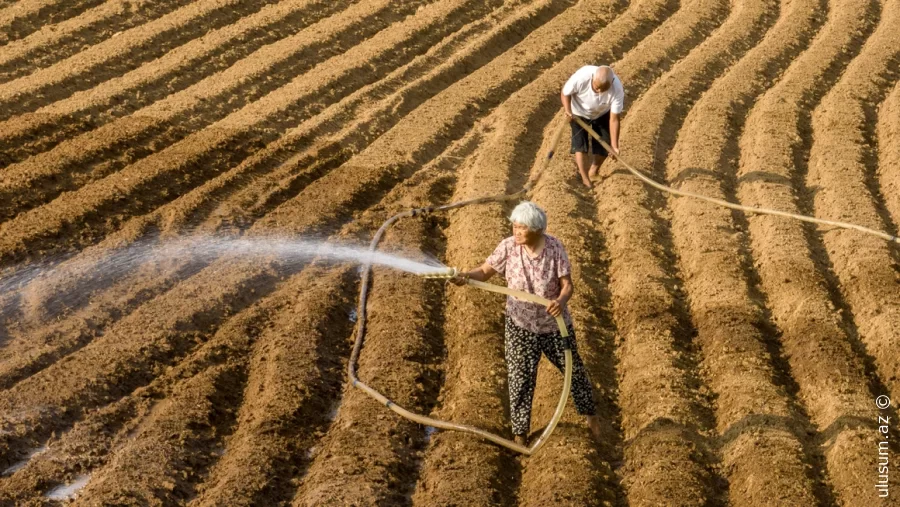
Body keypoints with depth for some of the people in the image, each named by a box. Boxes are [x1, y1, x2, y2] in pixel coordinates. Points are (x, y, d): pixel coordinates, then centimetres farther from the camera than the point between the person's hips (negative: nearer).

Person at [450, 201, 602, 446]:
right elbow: (485, 272, -13)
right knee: (520, 380, 3)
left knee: (574, 369, 16)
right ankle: (520, 435, 18)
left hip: (555, 324, 0)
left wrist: (561, 300, -38)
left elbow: (567, 284, -17)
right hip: (520, 325, 0)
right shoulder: (508, 247, -16)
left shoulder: (555, 248, -18)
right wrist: (466, 276, -34)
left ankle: (589, 414, 42)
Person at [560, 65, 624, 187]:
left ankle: (594, 170, 31)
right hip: (579, 112, -1)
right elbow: (565, 93, -21)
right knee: (580, 144, -9)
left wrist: (614, 146, -27)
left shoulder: (617, 90, -38)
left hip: (602, 114, 1)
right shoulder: (582, 77, -42)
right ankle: (586, 181, 2)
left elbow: (614, 119, -29)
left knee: (604, 145, 2)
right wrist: (568, 111, -37)